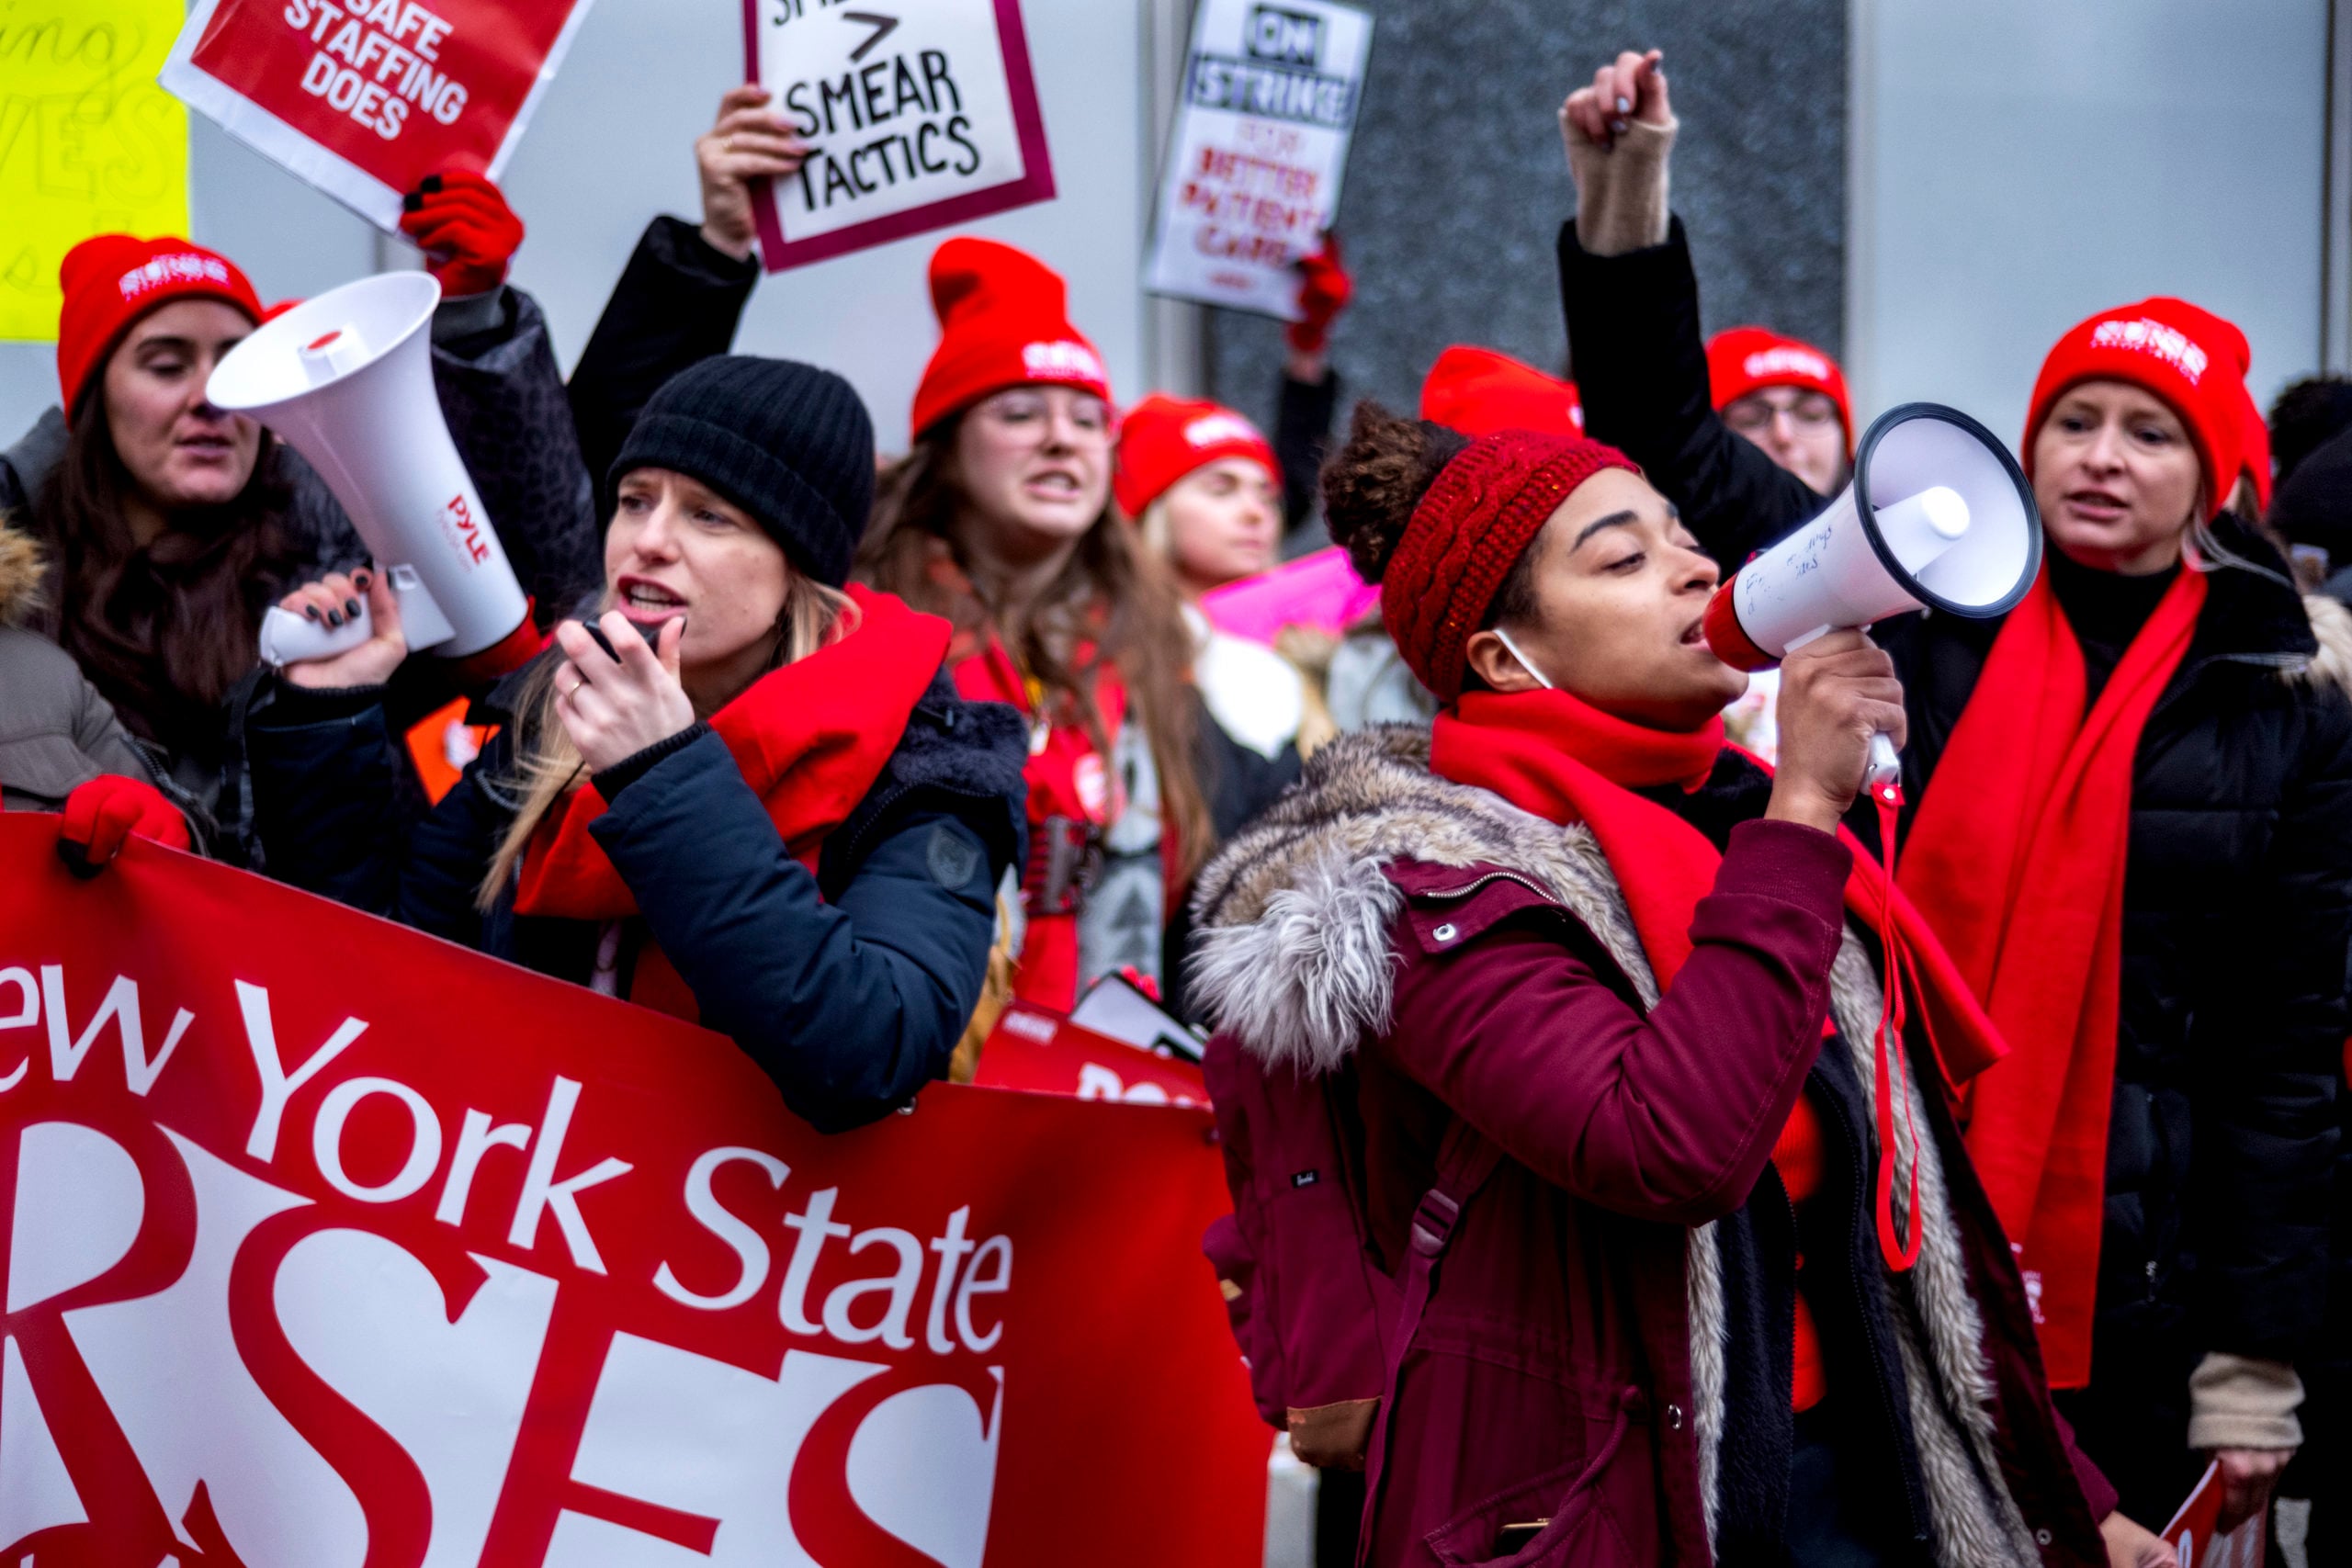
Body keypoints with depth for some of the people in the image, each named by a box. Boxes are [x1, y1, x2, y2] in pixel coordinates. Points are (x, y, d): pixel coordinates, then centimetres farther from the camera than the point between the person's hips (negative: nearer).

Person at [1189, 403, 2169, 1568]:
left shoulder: (1740, 823, 10)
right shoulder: (1434, 888, -11)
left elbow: (1900, 1205, 16)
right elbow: (1667, 1151, -28)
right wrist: (1801, 811, -23)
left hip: (1838, 1474, 7)